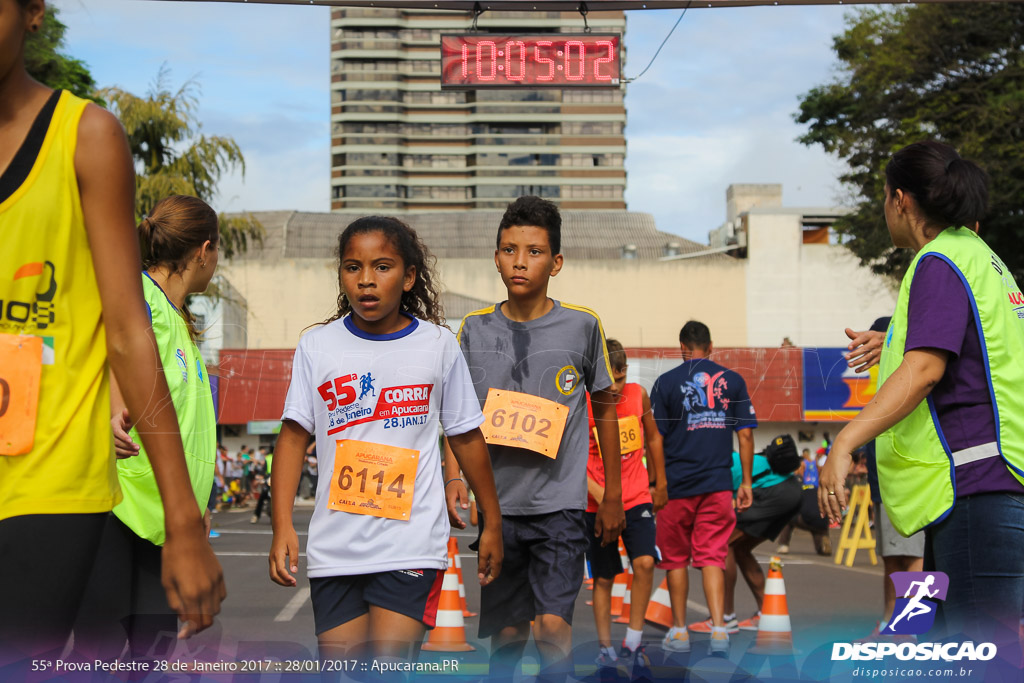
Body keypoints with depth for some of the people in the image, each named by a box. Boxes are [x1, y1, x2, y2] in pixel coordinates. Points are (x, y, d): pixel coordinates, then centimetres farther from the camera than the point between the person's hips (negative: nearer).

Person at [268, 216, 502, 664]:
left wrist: (492, 523, 14)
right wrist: (282, 526, -5)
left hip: (412, 546, -2)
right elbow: (294, 437, 4)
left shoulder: (438, 345, 3)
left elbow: (466, 437, 10)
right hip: (334, 546, 2)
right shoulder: (317, 346, 4)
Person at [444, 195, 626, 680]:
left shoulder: (582, 326, -1)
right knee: (506, 633, 8)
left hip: (561, 504, -2)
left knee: (552, 626, -16)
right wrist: (453, 478, -5)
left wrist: (612, 497, 12)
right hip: (499, 504, 2)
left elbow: (604, 408, 10)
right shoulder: (475, 330, 4)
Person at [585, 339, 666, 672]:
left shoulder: (638, 395, 0)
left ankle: (633, 641, -6)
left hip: (637, 498, 2)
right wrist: (602, 496, -23)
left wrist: (661, 485, 21)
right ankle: (605, 648, 19)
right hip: (597, 504, -2)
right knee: (603, 579, 5)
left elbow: (653, 438, 16)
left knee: (645, 562, -18)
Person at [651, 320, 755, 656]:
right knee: (712, 558, 3)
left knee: (676, 559, 12)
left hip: (676, 485, -1)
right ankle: (718, 629, -12)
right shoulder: (732, 381, 5)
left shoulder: (666, 382, -2)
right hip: (719, 485, 1)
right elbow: (745, 433, 4)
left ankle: (679, 631, 17)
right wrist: (746, 482, 9)